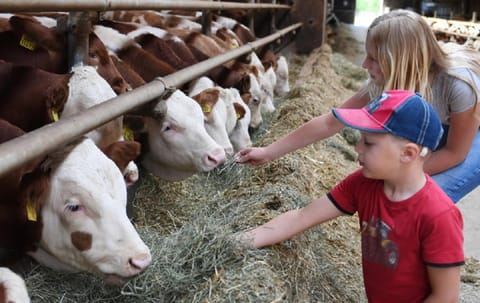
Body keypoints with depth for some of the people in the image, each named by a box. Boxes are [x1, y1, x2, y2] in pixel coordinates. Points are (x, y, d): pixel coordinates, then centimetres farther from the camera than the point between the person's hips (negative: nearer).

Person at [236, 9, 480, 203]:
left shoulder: (459, 82, -41)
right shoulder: (382, 82, -24)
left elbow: (456, 152, -25)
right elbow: (329, 123, -17)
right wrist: (269, 153, -15)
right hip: (444, 129, 5)